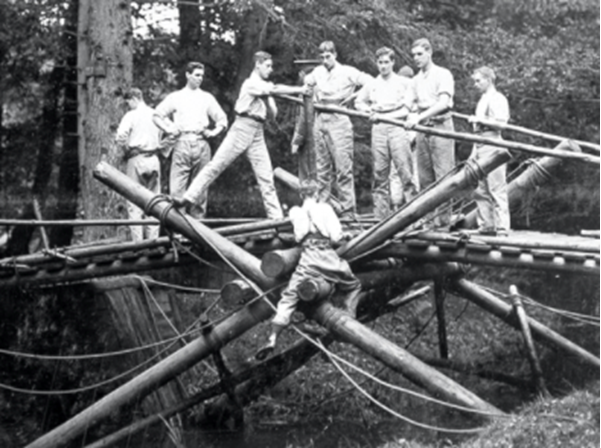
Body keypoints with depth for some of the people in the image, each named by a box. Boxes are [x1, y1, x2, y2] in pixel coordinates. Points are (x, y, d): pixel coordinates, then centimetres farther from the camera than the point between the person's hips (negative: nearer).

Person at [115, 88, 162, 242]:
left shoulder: (131, 115, -5)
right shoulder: (156, 115, 11)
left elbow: (120, 136, -17)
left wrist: (125, 151, -1)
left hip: (136, 159, -5)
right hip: (154, 159, 5)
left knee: (134, 203, -2)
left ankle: (138, 242, -6)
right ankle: (153, 240, 8)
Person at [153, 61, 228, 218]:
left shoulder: (207, 98, 16)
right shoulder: (175, 97, 13)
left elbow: (222, 119, 17)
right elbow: (157, 115, 15)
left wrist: (213, 132, 1)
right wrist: (169, 129, 2)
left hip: (201, 145, 2)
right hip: (182, 143, -2)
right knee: (177, 188, -10)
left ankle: (196, 222, 5)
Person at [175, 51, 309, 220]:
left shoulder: (265, 87, 19)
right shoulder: (251, 84, -4)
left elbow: (273, 112, 13)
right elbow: (275, 89, -19)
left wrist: (267, 97, -3)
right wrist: (299, 89, -20)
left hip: (257, 133, 6)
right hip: (243, 128, -6)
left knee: (266, 176, 1)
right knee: (216, 165, -8)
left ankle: (276, 217, 1)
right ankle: (189, 197, -5)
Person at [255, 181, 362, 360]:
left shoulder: (295, 212, 12)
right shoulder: (325, 208, 4)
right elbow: (336, 237, -3)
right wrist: (345, 236, 20)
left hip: (307, 259, 1)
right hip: (328, 257, -1)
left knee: (289, 297, 0)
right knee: (353, 286, 23)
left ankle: (272, 339, -14)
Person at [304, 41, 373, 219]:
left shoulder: (348, 72, 0)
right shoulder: (317, 72, 14)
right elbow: (306, 83, 31)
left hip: (339, 120, -5)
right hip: (320, 120, 5)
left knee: (343, 168, -8)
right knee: (322, 169, 7)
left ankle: (348, 210, -7)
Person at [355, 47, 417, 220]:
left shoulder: (404, 83, 6)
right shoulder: (372, 85, 16)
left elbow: (406, 110, 0)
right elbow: (358, 102, 28)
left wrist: (383, 115, -5)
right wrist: (369, 109, 8)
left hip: (397, 128, -3)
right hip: (378, 130, 3)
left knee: (405, 172, -11)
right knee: (380, 175, 2)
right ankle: (381, 217, 5)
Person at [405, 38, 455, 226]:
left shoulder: (442, 75, -3)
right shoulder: (416, 80, 17)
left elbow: (443, 103, -15)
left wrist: (419, 117, -23)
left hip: (440, 127, -6)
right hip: (422, 130, 6)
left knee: (443, 175, -8)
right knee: (425, 178, 5)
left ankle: (444, 219, -7)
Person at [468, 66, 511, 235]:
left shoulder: (497, 99, -5)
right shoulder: (482, 100, 23)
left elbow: (501, 123, -16)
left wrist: (480, 120, -15)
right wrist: (474, 151, 22)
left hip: (493, 147, -9)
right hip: (481, 147, 9)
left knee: (497, 189, -9)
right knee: (480, 190, 8)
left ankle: (502, 227, -9)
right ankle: (486, 226, 12)